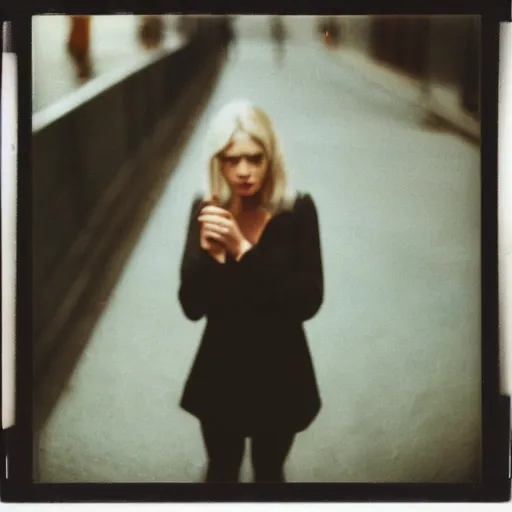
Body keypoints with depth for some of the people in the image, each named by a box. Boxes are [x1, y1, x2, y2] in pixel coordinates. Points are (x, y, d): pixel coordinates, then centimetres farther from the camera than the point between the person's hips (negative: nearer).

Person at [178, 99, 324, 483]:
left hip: (280, 371, -1)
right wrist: (209, 251, -33)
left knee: (269, 471, 24)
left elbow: (308, 302, -24)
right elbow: (192, 306, -15)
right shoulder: (206, 210, -12)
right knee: (222, 470, 24)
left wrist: (243, 249, -30)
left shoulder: (297, 210, -16)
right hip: (221, 370, 1)